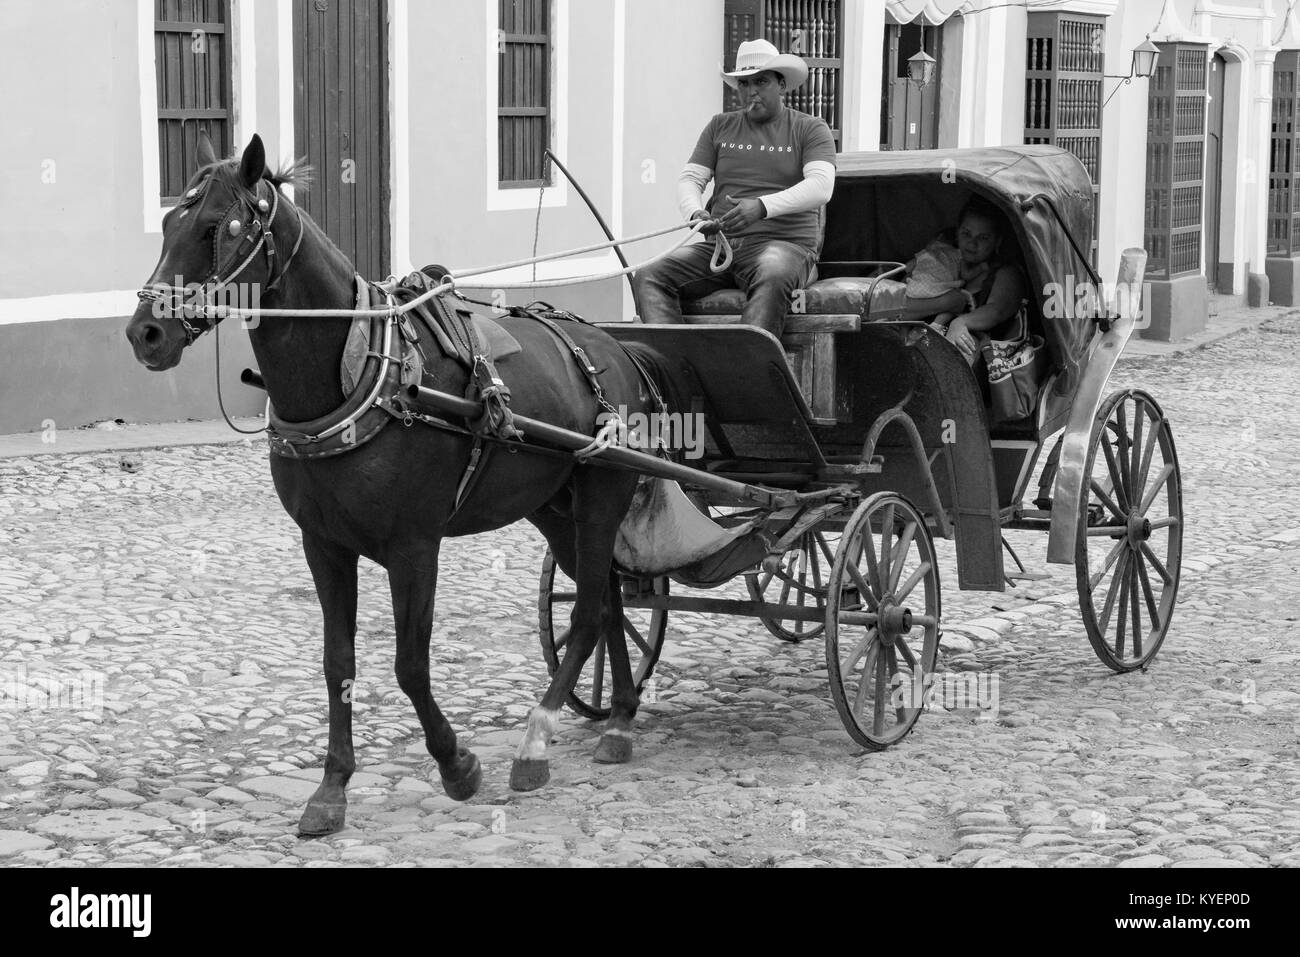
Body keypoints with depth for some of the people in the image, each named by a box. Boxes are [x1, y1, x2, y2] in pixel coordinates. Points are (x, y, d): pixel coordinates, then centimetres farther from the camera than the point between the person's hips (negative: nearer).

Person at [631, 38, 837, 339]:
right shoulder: (720, 127, 20)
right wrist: (696, 213, -13)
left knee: (772, 278, -41)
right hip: (719, 245, 4)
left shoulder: (810, 129, 7)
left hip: (785, 243, -4)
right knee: (648, 277, -20)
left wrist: (763, 206, -26)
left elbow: (820, 187, -9)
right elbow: (689, 179, 13)